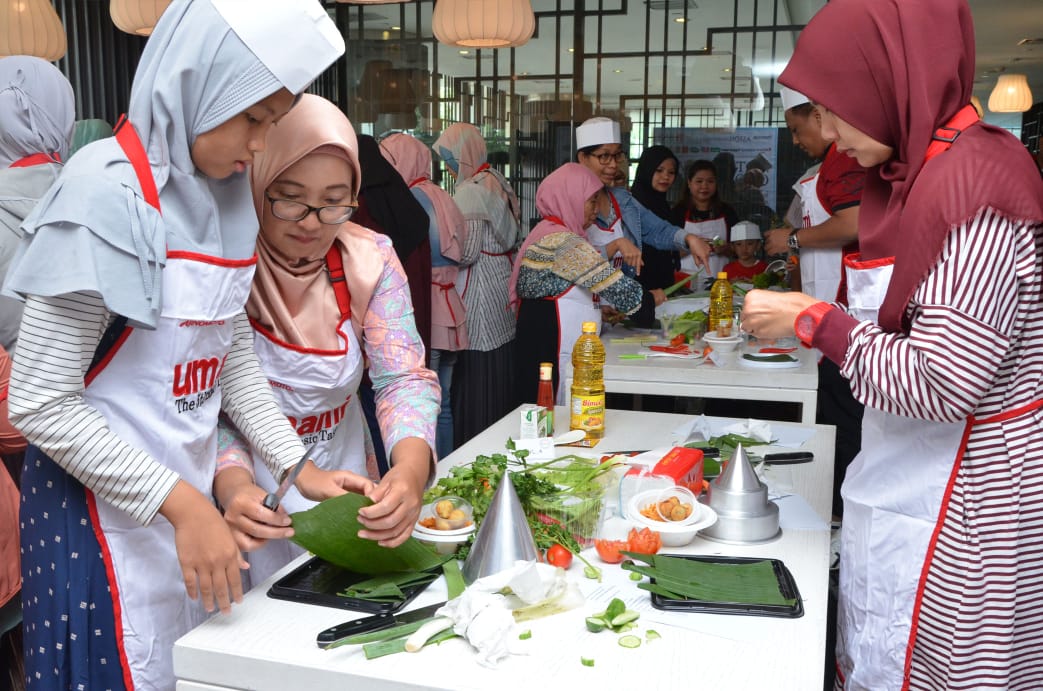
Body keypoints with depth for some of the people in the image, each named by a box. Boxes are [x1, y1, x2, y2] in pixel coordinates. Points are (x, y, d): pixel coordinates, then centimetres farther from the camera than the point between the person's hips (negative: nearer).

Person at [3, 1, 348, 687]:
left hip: (189, 492, 7)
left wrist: (298, 466, 5)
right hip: (104, 510, -7)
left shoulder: (224, 194, 4)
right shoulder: (109, 193, -19)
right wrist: (179, 503, -22)